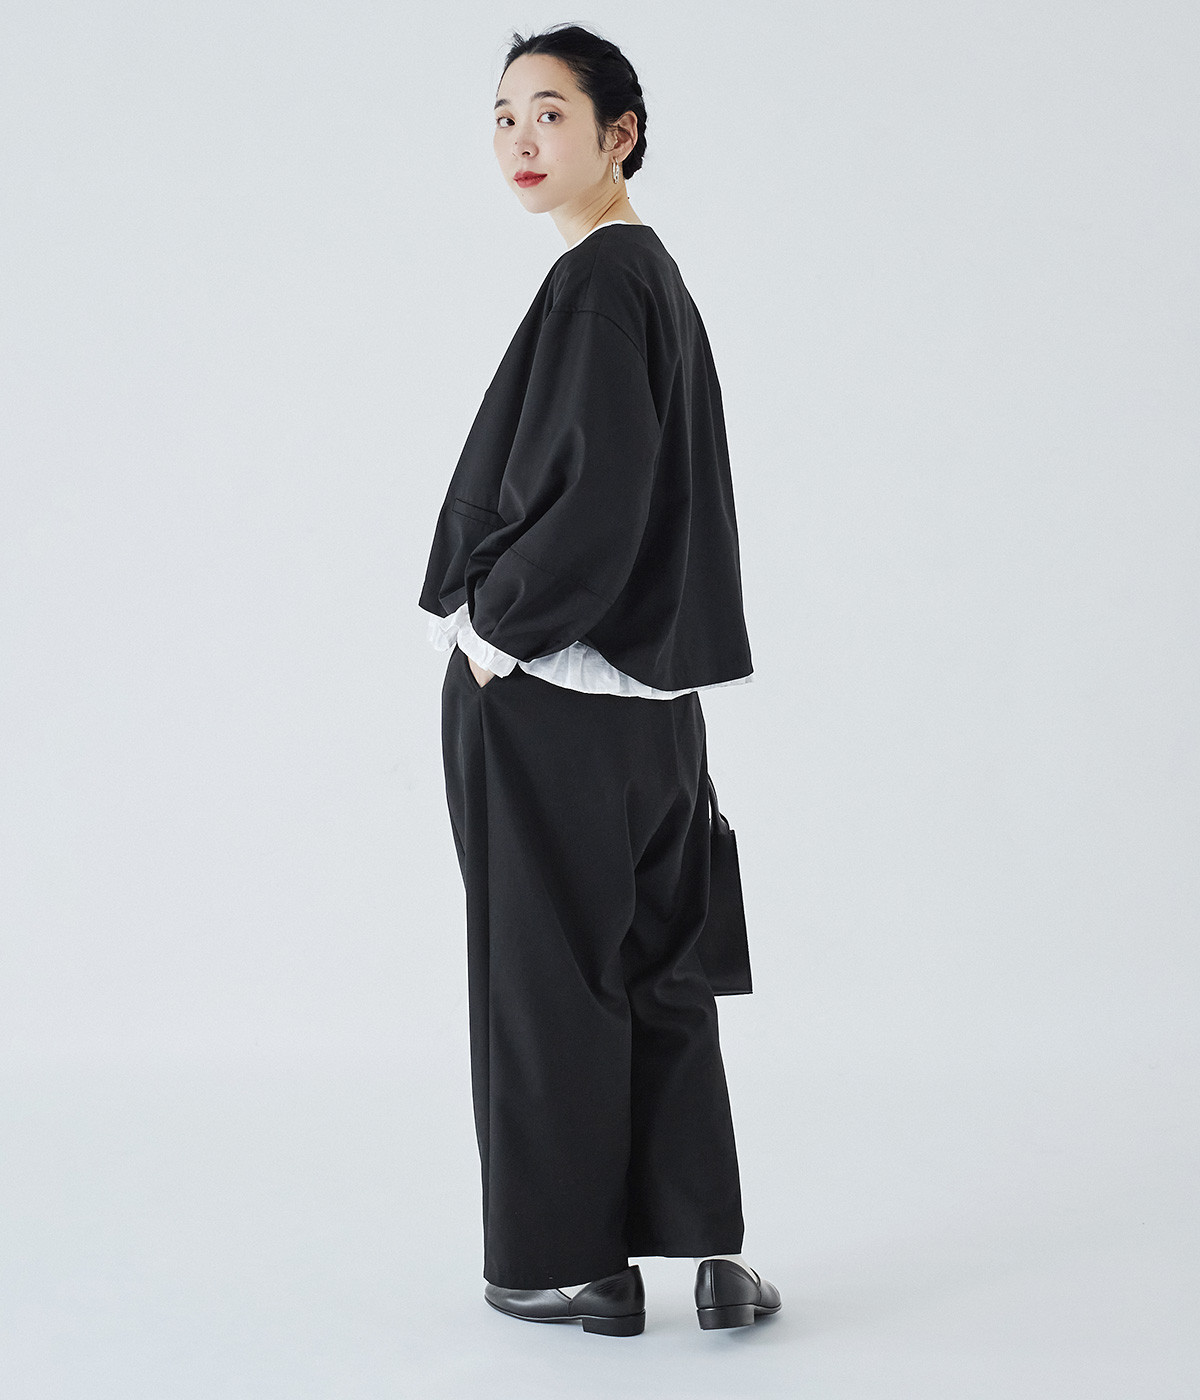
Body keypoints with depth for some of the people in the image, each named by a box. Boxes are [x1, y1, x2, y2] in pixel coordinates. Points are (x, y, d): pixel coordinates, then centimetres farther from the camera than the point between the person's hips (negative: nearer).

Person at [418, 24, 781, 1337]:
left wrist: (493, 617, -13)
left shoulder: (595, 283, -15)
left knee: (548, 972, 2)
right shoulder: (651, 275, 14)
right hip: (640, 684, 9)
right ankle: (706, 1249, 15)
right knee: (654, 967, 11)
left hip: (547, 688, -9)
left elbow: (597, 493, -23)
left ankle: (572, 1262, 14)